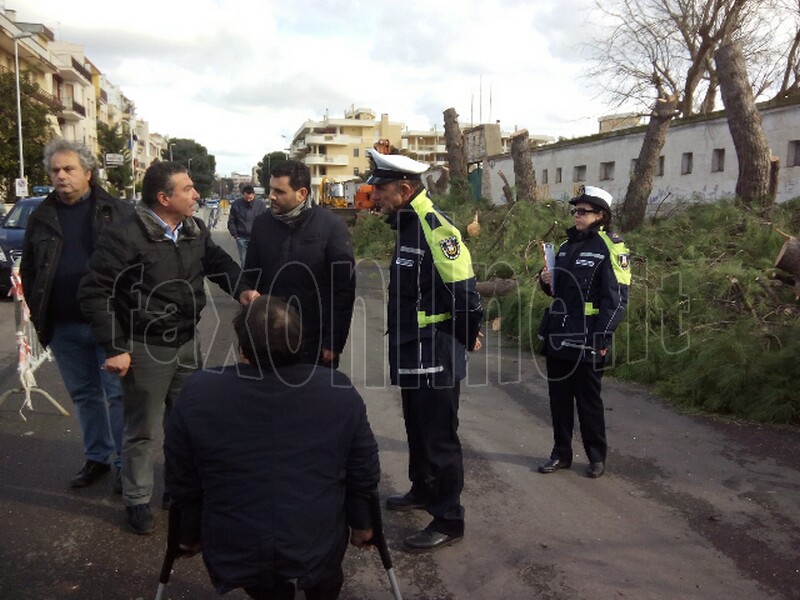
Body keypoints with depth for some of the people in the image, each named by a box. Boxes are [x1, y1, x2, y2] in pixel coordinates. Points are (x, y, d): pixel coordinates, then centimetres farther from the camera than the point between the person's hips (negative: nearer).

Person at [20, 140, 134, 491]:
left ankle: (126, 462, 17)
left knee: (117, 393, 4)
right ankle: (97, 457, 31)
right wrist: (38, 315, 7)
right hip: (63, 327, 4)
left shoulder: (116, 212, -2)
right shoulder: (42, 217, 9)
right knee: (84, 395, 15)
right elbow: (28, 270, 14)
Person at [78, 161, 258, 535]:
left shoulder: (195, 230, -1)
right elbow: (94, 291, -16)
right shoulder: (128, 237, -20)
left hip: (187, 344, 6)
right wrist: (114, 348, -17)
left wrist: (241, 289, -10)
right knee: (142, 430, 9)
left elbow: (218, 261, 13)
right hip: (145, 350, -6)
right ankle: (137, 501, 29)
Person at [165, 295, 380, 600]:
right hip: (317, 551, 0)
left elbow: (182, 483, -2)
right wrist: (362, 524, 15)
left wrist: (190, 534, 15)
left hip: (234, 554, 1)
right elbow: (364, 472, -2)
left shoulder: (197, 394, -13)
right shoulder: (340, 392, -11)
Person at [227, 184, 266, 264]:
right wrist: (235, 235, -3)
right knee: (243, 261, 7)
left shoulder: (261, 205, -2)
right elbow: (231, 221, 4)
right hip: (241, 238, 1)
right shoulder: (236, 205, -1)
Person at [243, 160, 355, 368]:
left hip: (316, 343, -3)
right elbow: (251, 281, 8)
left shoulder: (332, 226, -10)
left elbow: (344, 290, -9)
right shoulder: (262, 224, 1)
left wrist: (334, 342, -11)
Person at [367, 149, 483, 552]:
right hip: (411, 357, 10)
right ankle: (422, 490, 45)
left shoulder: (436, 230, -22)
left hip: (435, 360, -10)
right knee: (417, 431, 25)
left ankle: (448, 520, 18)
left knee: (439, 440, 3)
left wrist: (466, 339, -10)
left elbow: (465, 295, -24)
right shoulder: (408, 227, 10)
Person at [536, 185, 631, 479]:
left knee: (588, 400, 5)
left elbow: (616, 297, -13)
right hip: (557, 337, 7)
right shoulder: (568, 244, 14)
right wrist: (547, 281, 2)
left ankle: (597, 456, 21)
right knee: (559, 396, 12)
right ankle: (561, 453, 25)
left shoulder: (611, 248, -8)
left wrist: (602, 337, -18)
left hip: (586, 341, -7)